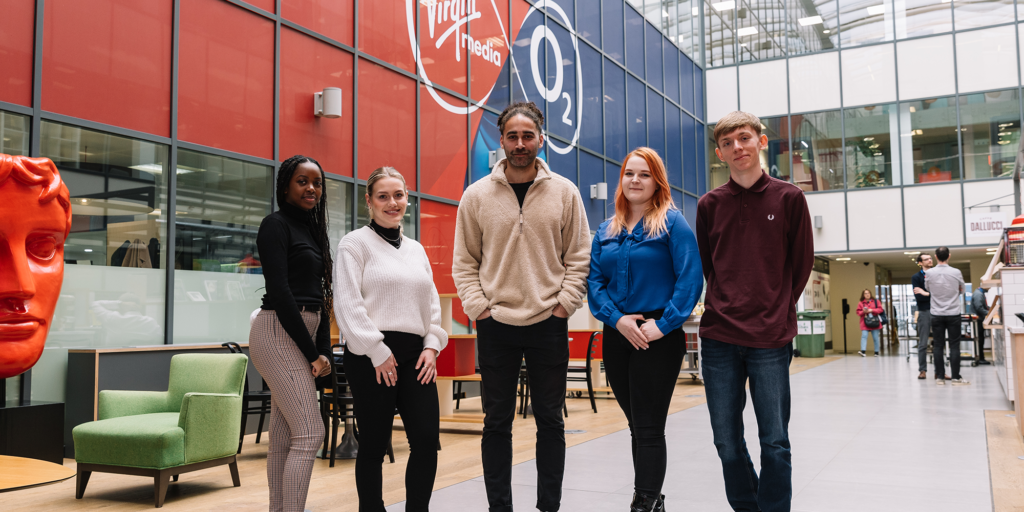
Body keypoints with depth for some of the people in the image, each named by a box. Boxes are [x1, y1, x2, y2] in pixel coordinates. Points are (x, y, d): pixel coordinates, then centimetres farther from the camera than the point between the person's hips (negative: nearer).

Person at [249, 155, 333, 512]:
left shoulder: (313, 229, 18)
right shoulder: (276, 224, -6)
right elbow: (280, 292, -14)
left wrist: (324, 349, 4)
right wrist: (311, 351, -13)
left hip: (304, 334, 8)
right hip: (279, 333, -8)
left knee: (284, 438, 10)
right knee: (310, 432, -12)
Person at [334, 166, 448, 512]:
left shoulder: (416, 249, 18)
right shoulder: (356, 243, -1)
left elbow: (432, 304, 19)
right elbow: (347, 304, -9)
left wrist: (432, 345, 4)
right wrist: (378, 352, -13)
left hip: (415, 355, 5)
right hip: (372, 356, -5)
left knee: (427, 439, -2)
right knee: (373, 446, 2)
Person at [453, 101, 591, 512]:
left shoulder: (564, 192, 2)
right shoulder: (477, 195, 2)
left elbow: (579, 258, 4)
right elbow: (465, 262, 5)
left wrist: (563, 304, -5)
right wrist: (478, 307, -5)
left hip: (549, 324, 0)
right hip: (495, 325, 0)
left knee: (550, 421, 9)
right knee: (497, 422, 8)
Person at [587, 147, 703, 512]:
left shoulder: (672, 223, -4)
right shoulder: (606, 231, 11)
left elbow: (690, 278, -11)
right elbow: (594, 280, 6)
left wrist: (663, 324, -17)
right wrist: (616, 318, -9)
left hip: (658, 337, -5)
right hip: (617, 336, 5)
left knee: (649, 427, -4)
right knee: (637, 426, 14)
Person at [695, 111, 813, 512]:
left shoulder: (788, 198, 2)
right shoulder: (709, 204, 7)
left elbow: (802, 263, 7)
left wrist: (777, 310, 6)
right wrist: (724, 309, 9)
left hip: (771, 340, -2)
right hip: (719, 337, 2)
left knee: (774, 443, 2)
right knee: (727, 443, 9)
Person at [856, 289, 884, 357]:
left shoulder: (876, 301, 7)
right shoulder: (860, 303, 5)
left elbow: (880, 309, 0)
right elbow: (858, 312, 4)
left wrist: (872, 310, -12)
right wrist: (863, 311, -16)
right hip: (865, 323, -1)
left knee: (876, 338, 6)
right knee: (864, 336, -16)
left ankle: (876, 352, 16)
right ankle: (863, 351, -24)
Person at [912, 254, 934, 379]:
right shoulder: (916, 277, 4)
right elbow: (918, 296, -8)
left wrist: (926, 293, -9)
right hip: (924, 312, -3)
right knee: (923, 344, -1)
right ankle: (922, 370, 4)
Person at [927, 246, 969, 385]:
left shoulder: (929, 273, -6)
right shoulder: (956, 272, -8)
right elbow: (962, 290, 10)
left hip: (936, 315, 1)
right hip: (953, 314, -1)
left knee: (938, 346, 5)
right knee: (954, 346, 2)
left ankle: (940, 377, 6)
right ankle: (956, 377, 3)